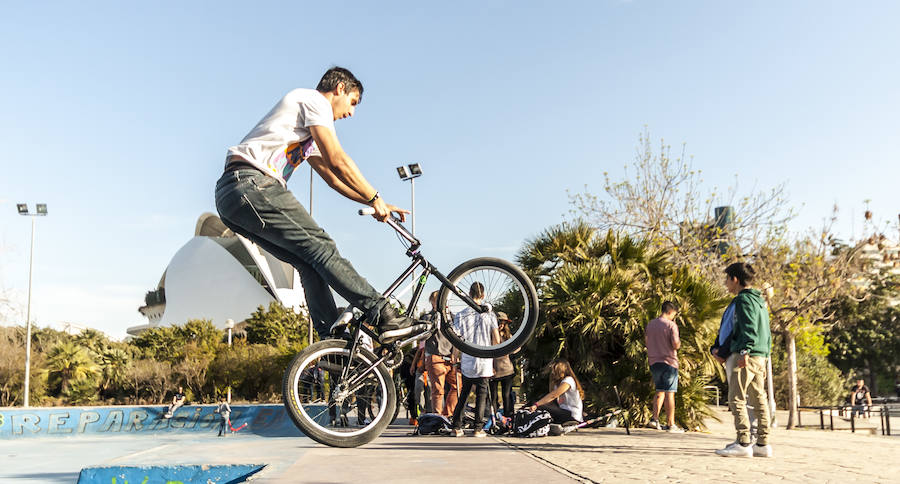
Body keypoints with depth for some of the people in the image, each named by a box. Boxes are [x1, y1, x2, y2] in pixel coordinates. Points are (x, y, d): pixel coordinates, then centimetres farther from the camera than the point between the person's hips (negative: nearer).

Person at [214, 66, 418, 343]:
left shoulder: (307, 135, 32)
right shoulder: (314, 100, 2)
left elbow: (331, 176, 32)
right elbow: (337, 161, -8)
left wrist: (373, 202, 26)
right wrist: (375, 198, 0)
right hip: (254, 185, -10)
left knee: (310, 264, 7)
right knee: (321, 248, -11)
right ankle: (385, 317, -11)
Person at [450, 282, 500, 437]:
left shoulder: (460, 315, -4)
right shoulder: (489, 314, -3)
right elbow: (497, 340, -2)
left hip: (467, 362, 1)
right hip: (484, 362, -1)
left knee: (464, 394, 12)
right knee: (481, 394, 7)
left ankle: (457, 427, 9)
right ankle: (479, 428, 5)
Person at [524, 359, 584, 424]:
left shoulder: (569, 380, -14)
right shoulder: (558, 383, 19)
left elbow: (553, 395, -26)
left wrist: (536, 404, -31)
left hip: (573, 416, -9)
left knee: (541, 408, -24)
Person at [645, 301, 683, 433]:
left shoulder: (650, 324, 9)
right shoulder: (671, 325, -10)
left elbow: (647, 340, 17)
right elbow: (676, 345, -15)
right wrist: (679, 342, 5)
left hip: (654, 362, 6)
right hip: (669, 362, -5)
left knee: (659, 391, 16)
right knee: (669, 393, -2)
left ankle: (655, 419, 8)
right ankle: (670, 424, 0)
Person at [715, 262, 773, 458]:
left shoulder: (744, 299, -7)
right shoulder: (759, 300, 23)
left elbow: (749, 328, -20)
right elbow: (766, 332, 25)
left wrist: (744, 350, -29)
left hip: (746, 356, -10)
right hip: (760, 356, 10)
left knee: (736, 399, -11)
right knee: (759, 399, 9)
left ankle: (743, 444, -15)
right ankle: (763, 444, 10)